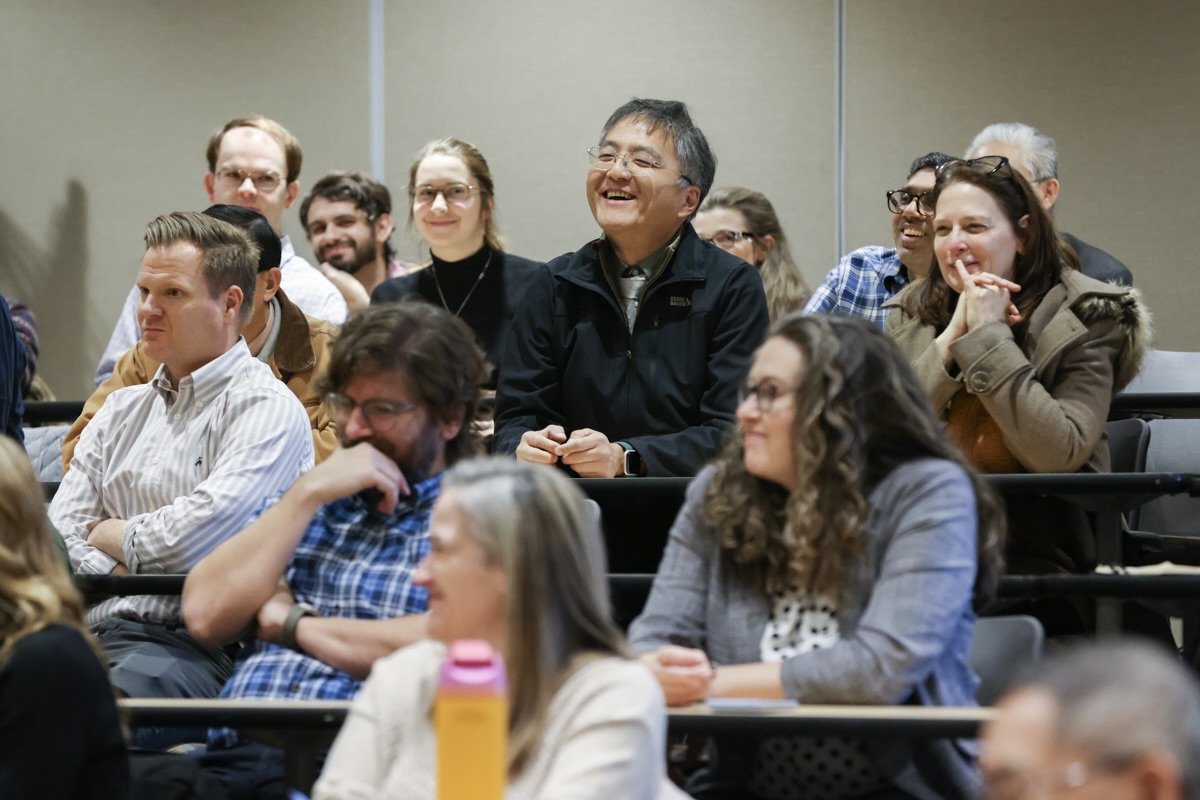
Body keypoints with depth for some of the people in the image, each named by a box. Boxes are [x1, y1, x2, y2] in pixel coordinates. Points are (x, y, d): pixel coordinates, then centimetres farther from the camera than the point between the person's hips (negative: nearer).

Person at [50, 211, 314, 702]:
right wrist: (122, 571, -4)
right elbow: (59, 537, 15)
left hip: (194, 646, -6)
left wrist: (108, 533, 7)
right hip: (93, 633, 6)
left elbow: (193, 538, -11)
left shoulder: (267, 410, 1)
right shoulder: (121, 412, 25)